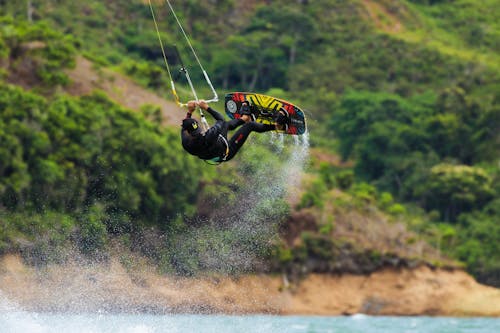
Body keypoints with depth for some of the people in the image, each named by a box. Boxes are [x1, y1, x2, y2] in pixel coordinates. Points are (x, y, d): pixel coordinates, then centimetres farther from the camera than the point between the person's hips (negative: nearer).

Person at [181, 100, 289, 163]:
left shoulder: (187, 144, -30)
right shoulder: (208, 137, -45)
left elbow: (183, 128, -4)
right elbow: (221, 119, -26)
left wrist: (189, 112, -10)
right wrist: (207, 108, -19)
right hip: (226, 154, -6)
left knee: (226, 124, 24)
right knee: (250, 125, 0)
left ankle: (244, 118, 55)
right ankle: (276, 126, 22)